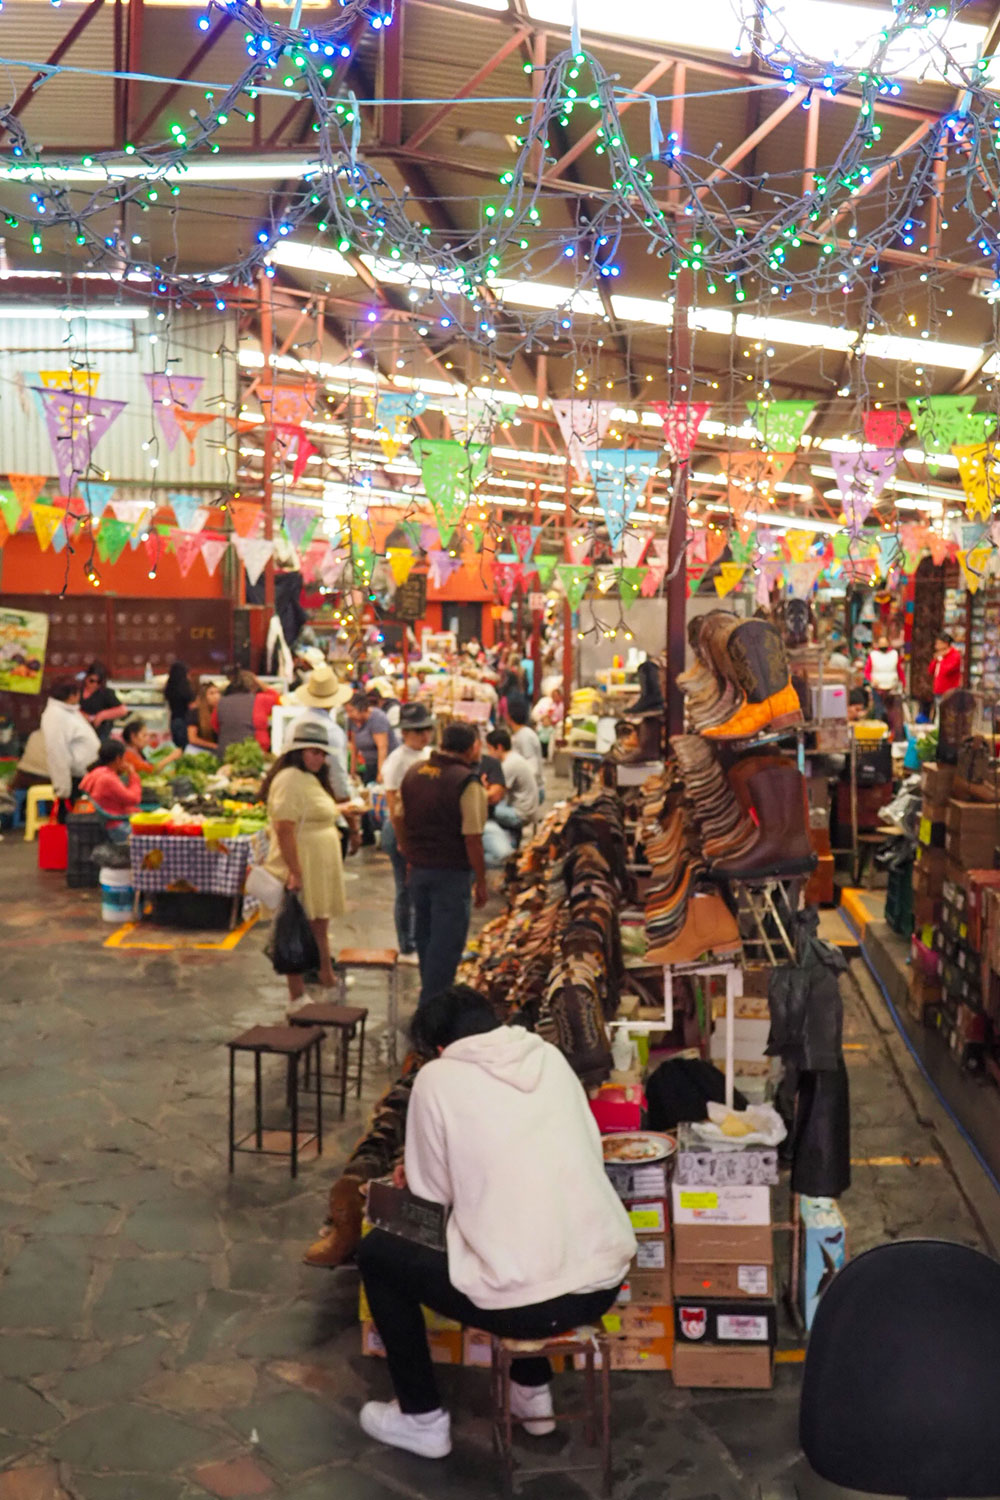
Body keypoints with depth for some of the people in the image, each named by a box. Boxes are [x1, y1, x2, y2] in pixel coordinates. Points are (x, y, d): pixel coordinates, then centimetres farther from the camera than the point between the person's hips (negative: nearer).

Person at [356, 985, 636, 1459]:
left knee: (375, 1253, 19)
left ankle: (423, 1420, 26)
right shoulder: (550, 1055, 9)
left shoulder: (438, 1076, -3)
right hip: (605, 1282, 6)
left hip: (523, 1304, -6)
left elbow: (434, 1190, 3)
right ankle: (533, 1394, 40)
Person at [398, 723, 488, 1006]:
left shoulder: (413, 772, 5)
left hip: (418, 868, 7)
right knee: (446, 941, 2)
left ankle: (429, 997, 35)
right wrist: (481, 882, -10)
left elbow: (399, 820, 13)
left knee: (424, 934, 20)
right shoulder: (467, 783, -17)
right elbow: (472, 837, -18)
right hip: (452, 873, -7)